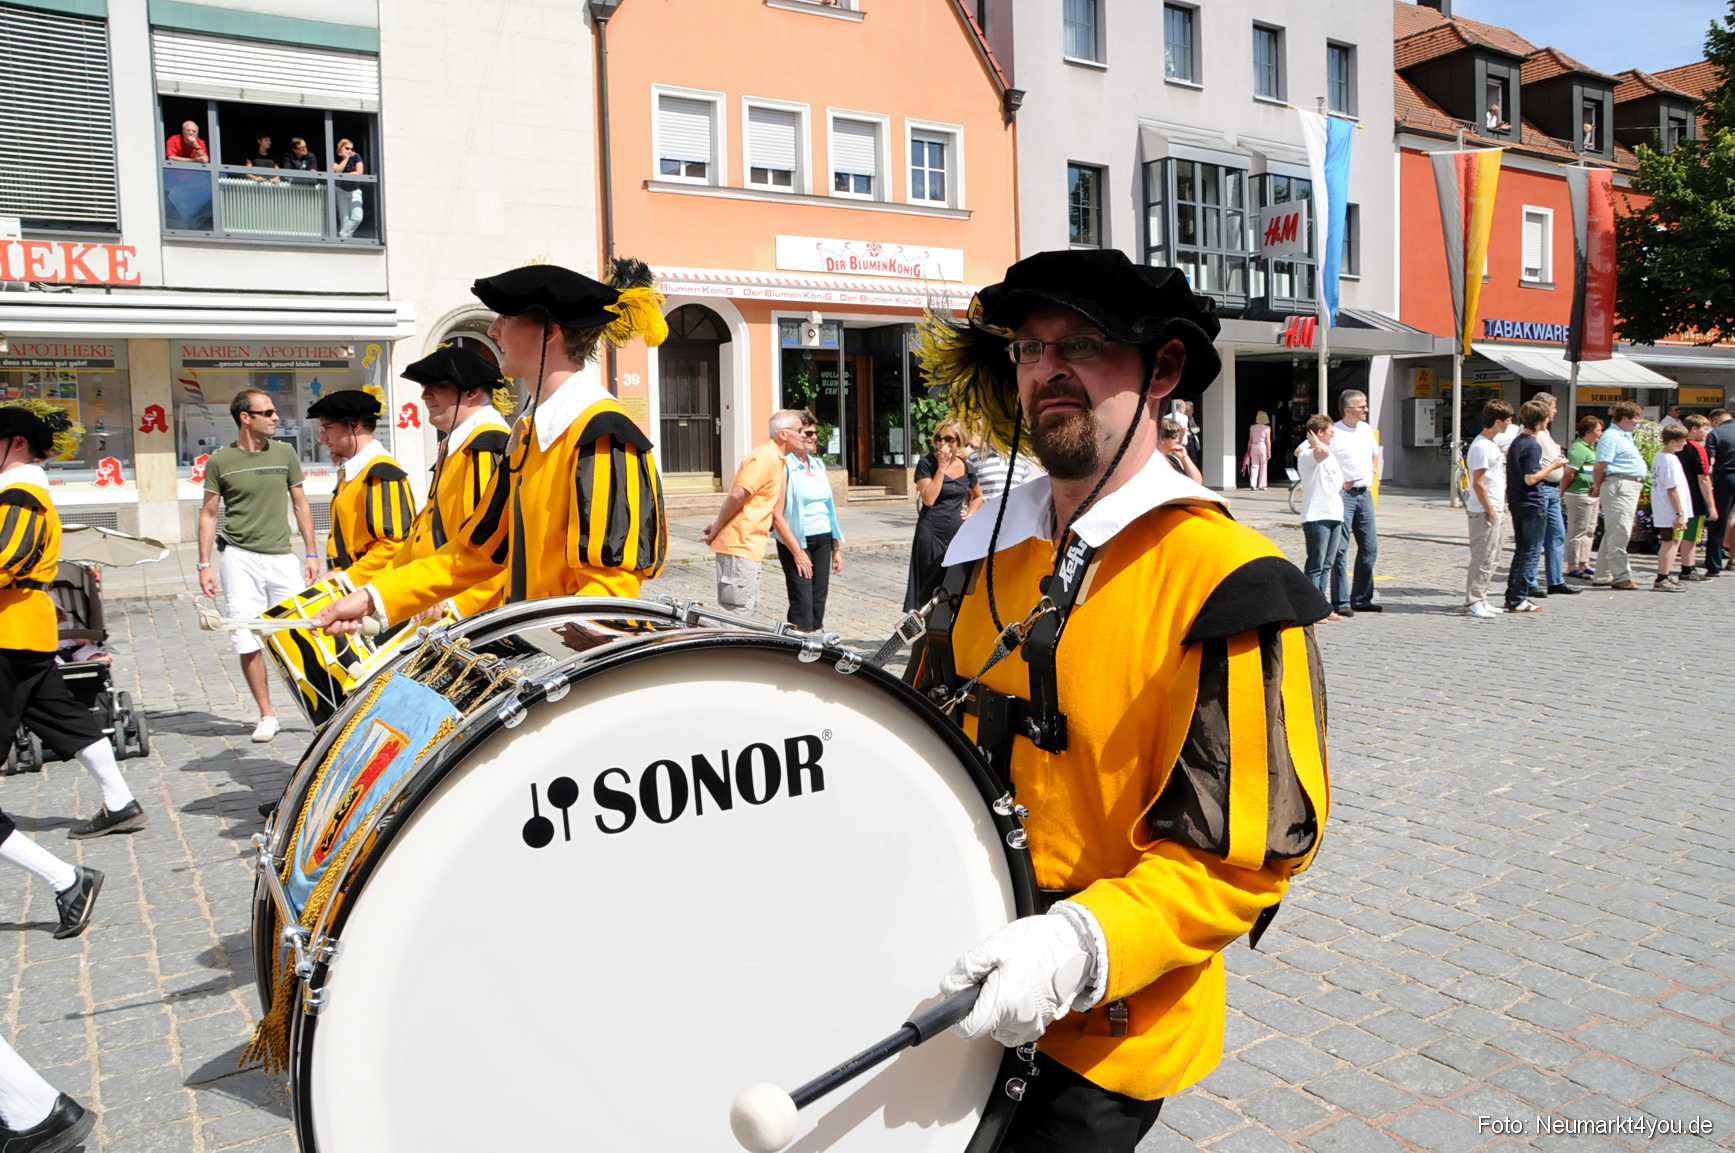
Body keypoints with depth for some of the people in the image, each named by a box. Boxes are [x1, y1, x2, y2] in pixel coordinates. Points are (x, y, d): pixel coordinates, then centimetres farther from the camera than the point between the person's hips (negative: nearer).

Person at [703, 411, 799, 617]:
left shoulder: (776, 460, 17)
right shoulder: (766, 457, -15)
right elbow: (737, 496, -21)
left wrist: (717, 527, 8)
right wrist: (716, 530, -11)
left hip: (749, 546, 9)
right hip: (739, 545, -9)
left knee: (749, 608, 14)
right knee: (739, 611, -7)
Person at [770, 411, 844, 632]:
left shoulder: (818, 464, 13)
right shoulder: (783, 466, -9)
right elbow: (776, 515, -14)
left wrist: (837, 548, 15)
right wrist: (797, 552, -15)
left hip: (823, 540, 7)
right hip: (796, 541, -7)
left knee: (819, 600, 7)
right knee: (802, 604, -9)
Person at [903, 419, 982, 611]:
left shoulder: (967, 468, 8)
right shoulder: (926, 464, -4)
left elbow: (978, 497, 26)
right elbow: (929, 499, -16)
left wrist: (970, 514, 7)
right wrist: (942, 468, -15)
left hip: (958, 533, 4)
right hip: (931, 532, -4)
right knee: (931, 586, -1)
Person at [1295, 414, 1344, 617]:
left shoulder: (1331, 454, 20)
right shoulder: (1306, 455, -10)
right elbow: (1322, 451, -32)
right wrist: (1312, 440, -16)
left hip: (1335, 515, 9)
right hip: (1316, 516, -9)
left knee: (1327, 565, 11)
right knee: (1316, 564, -6)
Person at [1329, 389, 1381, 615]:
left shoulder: (1366, 429, 11)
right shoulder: (1334, 433, -12)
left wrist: (1372, 474, 14)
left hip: (1365, 494, 8)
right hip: (1344, 495, -7)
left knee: (1370, 548, 9)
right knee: (1340, 550, -4)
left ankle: (1361, 599, 19)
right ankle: (1341, 601, 0)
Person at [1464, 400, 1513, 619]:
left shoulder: (1494, 442, 13)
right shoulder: (1481, 447, -17)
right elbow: (1478, 483, -20)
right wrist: (1490, 510, -18)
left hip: (1495, 510, 10)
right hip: (1484, 512, -10)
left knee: (1491, 558, 14)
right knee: (1483, 558, -7)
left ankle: (1480, 600, 21)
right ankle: (1473, 603, -3)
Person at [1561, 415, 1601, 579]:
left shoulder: (1592, 447, 15)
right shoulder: (1578, 449, -17)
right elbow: (1568, 474, -21)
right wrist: (1562, 493, -12)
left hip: (1591, 495, 10)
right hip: (1579, 495, -10)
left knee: (1589, 530, 15)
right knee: (1577, 531, -4)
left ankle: (1584, 564, 23)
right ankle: (1572, 567, 2)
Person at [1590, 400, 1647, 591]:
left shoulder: (1625, 436, 19)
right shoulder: (1611, 436, -13)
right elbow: (1600, 466, -17)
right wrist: (1598, 487, -3)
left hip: (1631, 488, 10)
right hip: (1619, 487, -10)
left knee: (1612, 533, 13)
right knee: (1619, 533, -9)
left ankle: (1603, 576, 18)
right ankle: (1621, 577, -8)